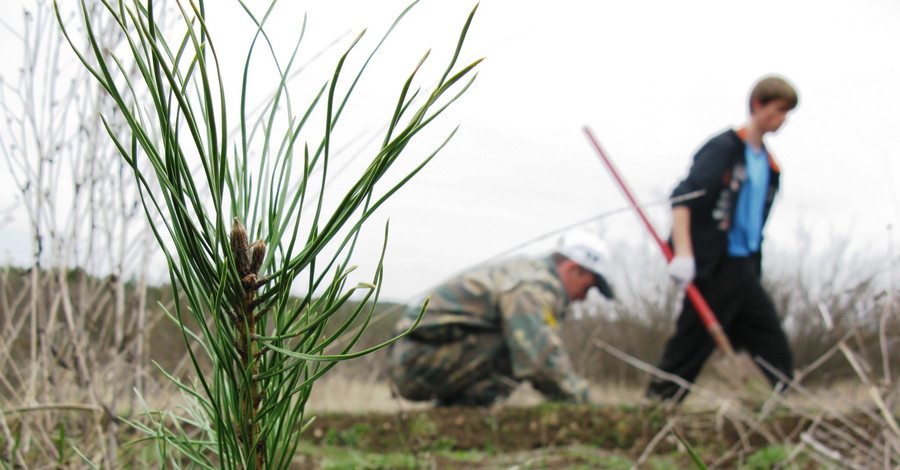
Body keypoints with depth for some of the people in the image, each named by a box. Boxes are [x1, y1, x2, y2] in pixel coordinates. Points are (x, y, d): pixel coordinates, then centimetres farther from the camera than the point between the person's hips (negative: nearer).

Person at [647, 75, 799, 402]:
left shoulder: (769, 165, 17)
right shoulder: (724, 149, -7)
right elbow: (683, 197, -19)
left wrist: (755, 269, 16)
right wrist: (682, 253, -29)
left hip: (745, 269, 8)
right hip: (715, 266, -8)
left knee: (774, 349, 7)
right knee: (691, 345, -5)